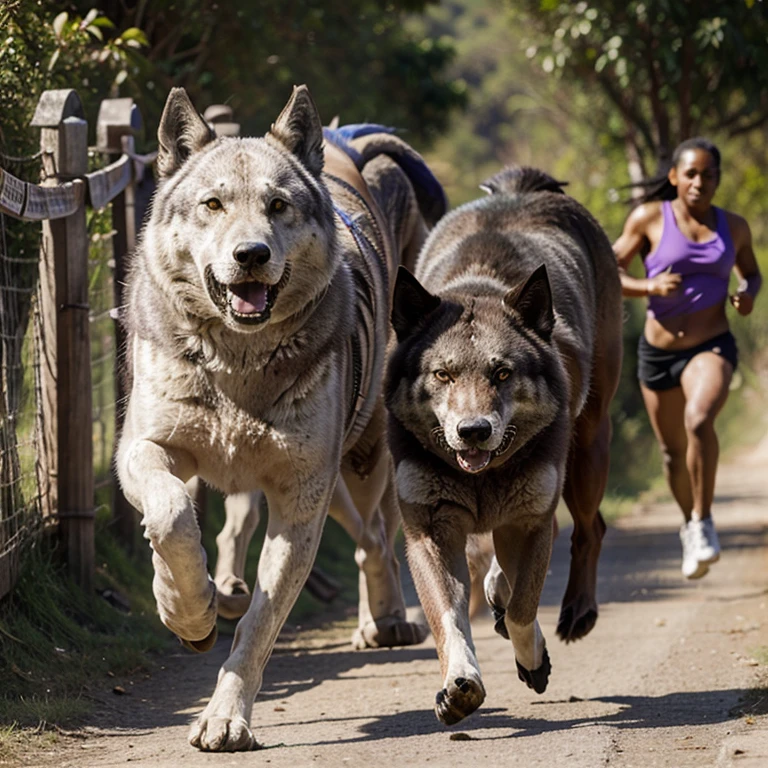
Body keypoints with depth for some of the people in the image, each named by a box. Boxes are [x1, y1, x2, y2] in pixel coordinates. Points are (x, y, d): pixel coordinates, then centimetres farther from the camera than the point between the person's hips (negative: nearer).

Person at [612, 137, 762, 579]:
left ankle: (704, 522, -18)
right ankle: (690, 525, 41)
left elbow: (751, 273, 20)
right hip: (658, 352, 1)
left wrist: (749, 293, -3)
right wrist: (650, 286, -20)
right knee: (674, 451, 14)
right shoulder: (649, 218, -5)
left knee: (699, 419, -31)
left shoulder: (734, 226, 3)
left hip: (712, 347, -1)